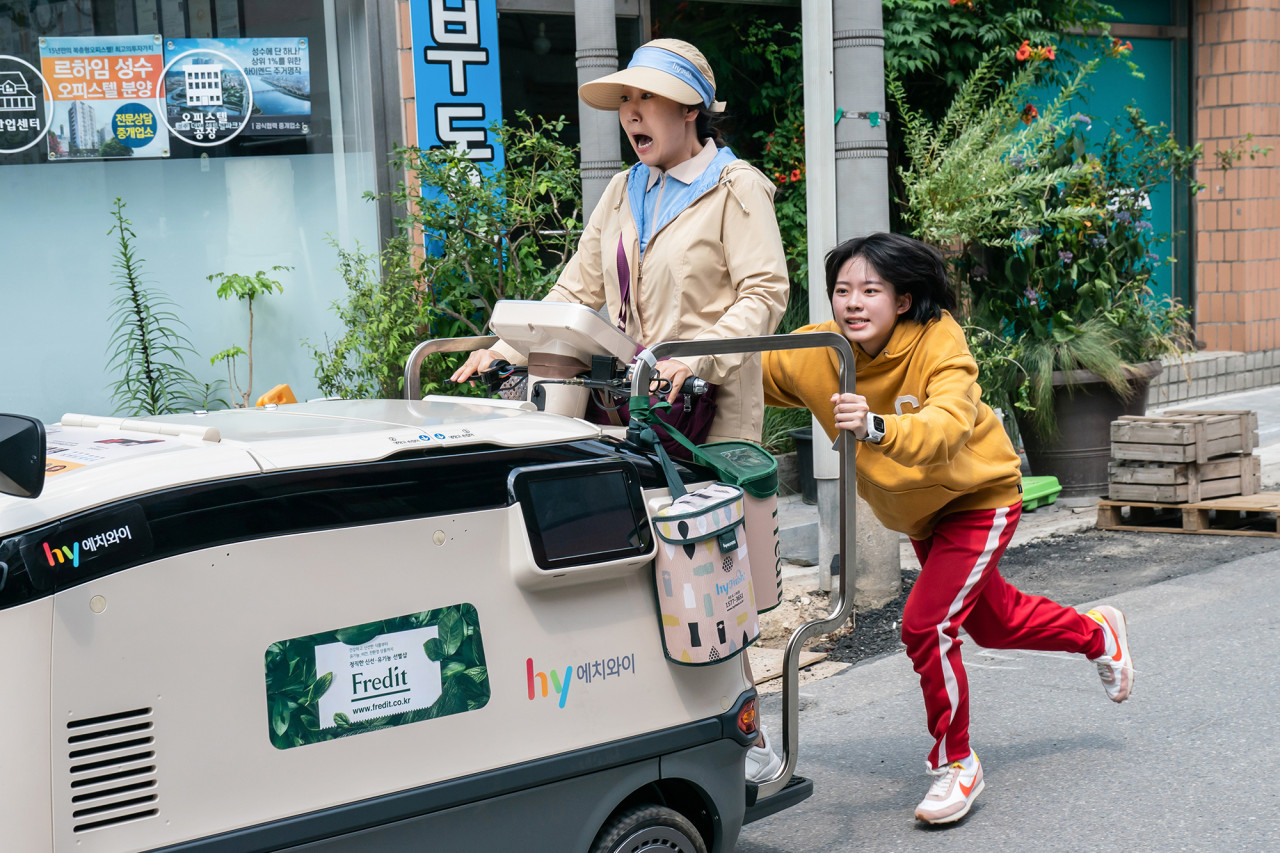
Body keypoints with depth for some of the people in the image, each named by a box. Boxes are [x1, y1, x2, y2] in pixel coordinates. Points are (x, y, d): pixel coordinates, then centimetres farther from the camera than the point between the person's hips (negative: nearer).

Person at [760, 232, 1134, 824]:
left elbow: (946, 431, -49)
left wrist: (877, 427, -67)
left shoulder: (939, 343, -32)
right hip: (919, 514, 6)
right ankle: (1096, 634, 53)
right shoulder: (811, 356, -20)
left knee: (925, 625, -20)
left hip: (980, 499, -6)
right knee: (992, 624, 23)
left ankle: (955, 764, 3)